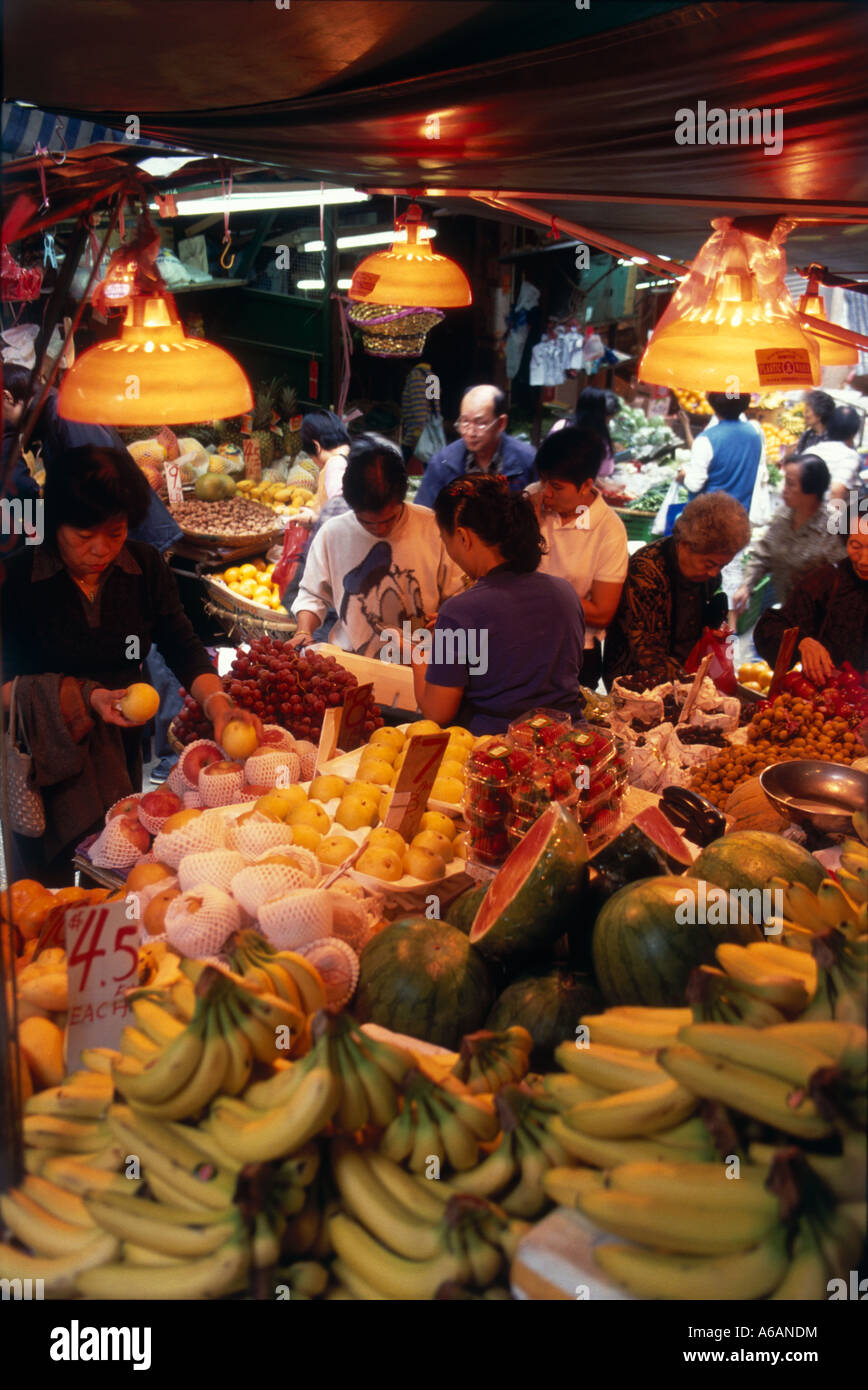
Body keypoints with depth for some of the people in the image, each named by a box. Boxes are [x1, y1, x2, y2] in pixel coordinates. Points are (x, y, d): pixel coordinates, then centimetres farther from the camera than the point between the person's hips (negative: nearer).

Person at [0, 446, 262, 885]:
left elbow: (183, 647, -4)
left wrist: (219, 706, -21)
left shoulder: (146, 568, -2)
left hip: (117, 757, 4)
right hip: (41, 762, -3)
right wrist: (84, 699, -26)